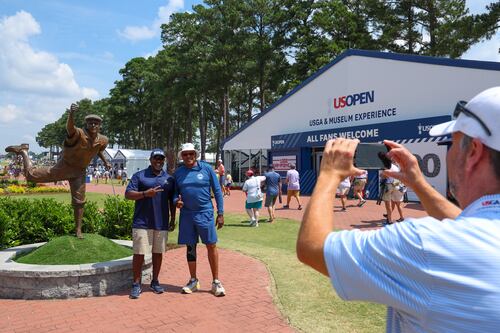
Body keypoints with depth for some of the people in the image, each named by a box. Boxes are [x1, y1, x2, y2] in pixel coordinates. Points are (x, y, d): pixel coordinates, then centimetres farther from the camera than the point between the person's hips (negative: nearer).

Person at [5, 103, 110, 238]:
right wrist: (71, 114, -69)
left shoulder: (103, 140, -6)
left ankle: (78, 230, 17)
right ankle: (23, 151, 27)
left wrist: (105, 162, 19)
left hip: (79, 172, 4)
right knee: (31, 175, -1)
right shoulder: (79, 134, -25)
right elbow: (70, 127, -49)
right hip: (64, 166, -4)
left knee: (79, 201, 4)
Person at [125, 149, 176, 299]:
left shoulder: (169, 179, 13)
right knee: (139, 253, -1)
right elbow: (128, 194, -4)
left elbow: (172, 201, 16)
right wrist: (145, 193, -18)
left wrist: (173, 219, 12)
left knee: (158, 252, 9)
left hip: (162, 223, 3)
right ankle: (136, 284, 11)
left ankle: (155, 282, 23)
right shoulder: (139, 176, 4)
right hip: (142, 223, -3)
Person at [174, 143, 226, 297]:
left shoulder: (206, 168, -3)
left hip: (205, 213, -3)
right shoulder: (178, 172, 5)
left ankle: (216, 282, 13)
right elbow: (175, 192, 14)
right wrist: (176, 201, -10)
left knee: (211, 246, 0)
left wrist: (220, 214, -4)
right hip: (186, 215, 3)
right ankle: (193, 280, 27)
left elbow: (217, 191, -1)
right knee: (190, 247, 11)